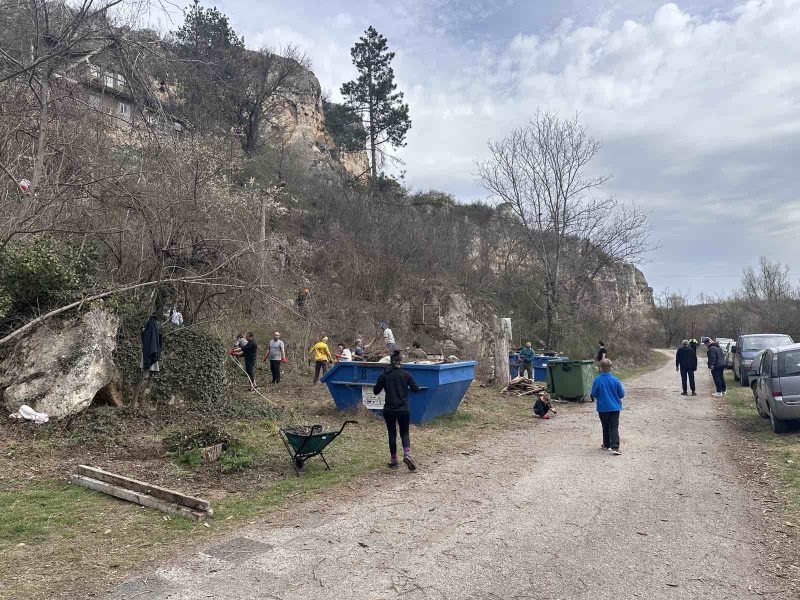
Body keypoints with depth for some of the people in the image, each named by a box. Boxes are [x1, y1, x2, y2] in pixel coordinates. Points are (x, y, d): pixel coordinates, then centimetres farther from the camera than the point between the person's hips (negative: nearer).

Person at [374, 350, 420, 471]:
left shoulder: (384, 375, -3)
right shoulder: (406, 374, -4)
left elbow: (376, 391, 1)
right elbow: (416, 389, -2)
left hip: (389, 410, 0)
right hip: (403, 410, 0)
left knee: (392, 434, 13)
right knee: (404, 433, 13)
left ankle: (394, 460, 18)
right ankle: (407, 454, -10)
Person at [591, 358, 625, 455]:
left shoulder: (597, 380, -13)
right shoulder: (615, 380, -10)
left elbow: (594, 394, -7)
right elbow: (622, 394, -3)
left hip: (602, 408, 0)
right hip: (615, 407, 0)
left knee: (605, 427, 16)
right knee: (614, 427, 0)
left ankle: (606, 445, 26)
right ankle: (615, 447, -11)